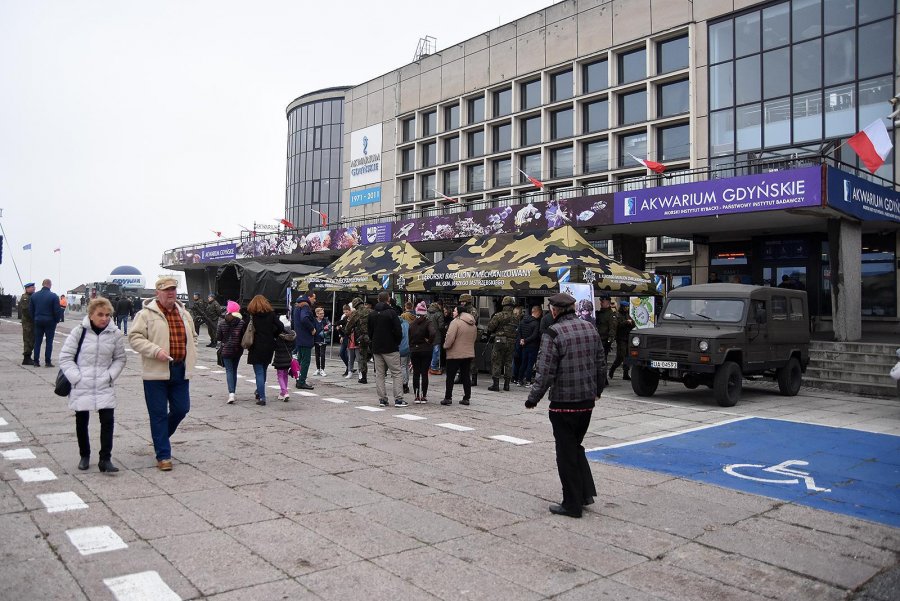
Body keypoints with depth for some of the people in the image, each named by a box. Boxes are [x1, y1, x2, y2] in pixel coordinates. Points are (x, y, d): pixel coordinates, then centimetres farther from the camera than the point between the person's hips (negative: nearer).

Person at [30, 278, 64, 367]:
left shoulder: (34, 295, 4)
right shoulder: (53, 296, -12)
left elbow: (30, 309, 7)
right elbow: (57, 310, -13)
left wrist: (34, 318, 16)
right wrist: (57, 320, 1)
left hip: (38, 321, 4)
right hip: (50, 321, -4)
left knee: (37, 341, 10)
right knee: (49, 341, 2)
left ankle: (36, 361, 11)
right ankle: (47, 362, 0)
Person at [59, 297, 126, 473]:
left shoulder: (115, 334, -4)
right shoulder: (79, 331, -8)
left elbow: (120, 359, 6)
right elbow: (65, 357, -3)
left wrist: (110, 375, -7)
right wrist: (76, 377, -11)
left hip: (105, 387, 0)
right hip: (81, 386, 0)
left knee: (108, 420, -7)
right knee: (81, 422, 11)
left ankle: (105, 459, 1)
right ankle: (84, 456, 29)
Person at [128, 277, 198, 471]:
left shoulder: (184, 314, 14)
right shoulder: (146, 314, -5)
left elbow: (193, 337, 25)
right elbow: (134, 337, -10)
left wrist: (191, 356, 11)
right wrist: (155, 351, -20)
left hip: (180, 371, 5)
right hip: (156, 372, -5)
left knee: (181, 409, 9)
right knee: (159, 414, 1)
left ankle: (161, 435, 37)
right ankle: (163, 455, 10)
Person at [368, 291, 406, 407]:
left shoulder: (371, 314, 8)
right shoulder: (391, 313, -10)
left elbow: (369, 331, 12)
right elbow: (398, 330, -13)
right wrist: (397, 342, 3)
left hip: (376, 348, 5)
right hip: (391, 348, -5)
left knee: (379, 374, 9)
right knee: (396, 373, -1)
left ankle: (382, 399, 7)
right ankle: (398, 399, -6)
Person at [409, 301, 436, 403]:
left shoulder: (412, 324, 2)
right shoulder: (428, 322, -9)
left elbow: (409, 338, 3)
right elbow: (433, 333, -27)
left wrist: (411, 348, 9)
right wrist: (430, 342, -10)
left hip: (414, 351, 2)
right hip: (426, 351, -2)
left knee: (415, 373, 8)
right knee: (424, 373, 4)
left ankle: (417, 396, 9)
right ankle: (424, 396, 6)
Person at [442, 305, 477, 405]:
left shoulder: (455, 322, -14)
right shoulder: (473, 324, 11)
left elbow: (450, 337, -20)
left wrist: (446, 346, -3)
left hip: (455, 354, -7)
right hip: (469, 354, 7)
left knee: (450, 376, 3)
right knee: (466, 376, 11)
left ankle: (448, 398, 4)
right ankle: (466, 398, 11)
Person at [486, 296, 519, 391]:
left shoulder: (499, 315, -10)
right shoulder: (515, 317, 5)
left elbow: (490, 327, -9)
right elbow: (516, 329, 10)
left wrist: (490, 333, 12)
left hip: (500, 341, -4)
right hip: (511, 342, 4)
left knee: (496, 362, 3)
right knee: (508, 362, 12)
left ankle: (496, 384, 1)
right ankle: (506, 384, 15)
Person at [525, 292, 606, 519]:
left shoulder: (553, 333, -15)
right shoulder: (590, 329, 5)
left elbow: (545, 372, -18)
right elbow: (601, 363, 12)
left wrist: (533, 398, -7)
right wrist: (598, 388, 26)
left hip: (564, 402, -7)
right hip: (587, 400, 7)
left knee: (566, 452, 5)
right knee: (576, 446, 23)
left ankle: (572, 504, 13)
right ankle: (586, 492, 22)